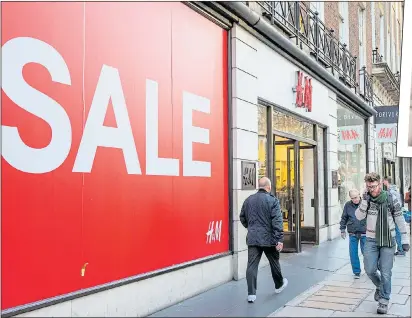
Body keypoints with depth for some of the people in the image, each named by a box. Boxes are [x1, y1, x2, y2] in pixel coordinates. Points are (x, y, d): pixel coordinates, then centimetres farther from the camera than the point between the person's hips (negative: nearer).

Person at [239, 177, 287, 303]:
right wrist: (279, 240, -13)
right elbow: (277, 221, -14)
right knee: (274, 262, 17)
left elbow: (242, 218, 16)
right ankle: (279, 285, 38)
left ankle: (251, 294, -4)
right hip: (268, 238, -3)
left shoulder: (248, 200, 7)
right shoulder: (272, 200, -9)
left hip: (252, 238, 3)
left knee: (252, 265, 0)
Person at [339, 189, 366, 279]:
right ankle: (356, 272, 17)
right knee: (353, 254, 4)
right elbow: (344, 218, 10)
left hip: (364, 233, -2)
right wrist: (342, 229, 9)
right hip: (352, 234, 2)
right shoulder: (348, 205, 1)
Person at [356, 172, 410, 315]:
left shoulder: (391, 199, -7)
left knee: (385, 272, 0)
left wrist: (405, 239, -1)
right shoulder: (366, 199, -1)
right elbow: (359, 216, -12)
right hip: (371, 240, 2)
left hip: (388, 240, -2)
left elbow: (400, 220, -1)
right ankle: (380, 287, 30)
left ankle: (384, 301, 14)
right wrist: (365, 200, -22)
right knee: (370, 270, -1)